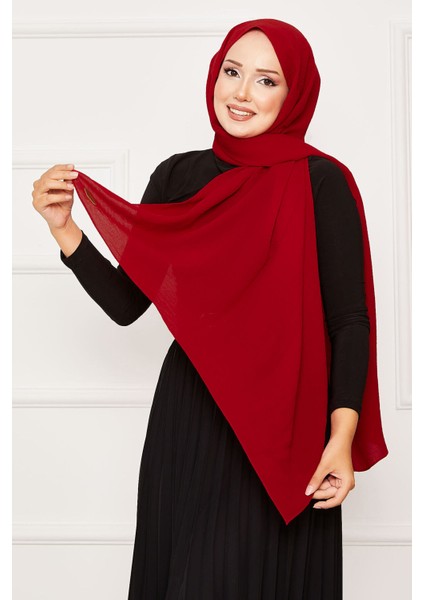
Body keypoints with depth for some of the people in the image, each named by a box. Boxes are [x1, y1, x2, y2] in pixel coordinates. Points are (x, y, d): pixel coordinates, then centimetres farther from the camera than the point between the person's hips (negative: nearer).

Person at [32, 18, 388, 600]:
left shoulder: (320, 182, -8)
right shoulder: (179, 175, 4)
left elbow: (350, 321, -9)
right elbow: (126, 303, 5)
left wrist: (342, 438, -18)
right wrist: (63, 228, -7)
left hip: (282, 422, -4)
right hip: (186, 417, 4)